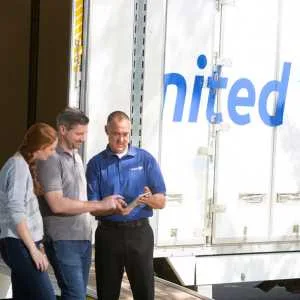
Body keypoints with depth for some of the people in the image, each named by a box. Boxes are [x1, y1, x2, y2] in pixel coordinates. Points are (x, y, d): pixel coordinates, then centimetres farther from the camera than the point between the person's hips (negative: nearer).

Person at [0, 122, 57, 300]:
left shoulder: (25, 164, 16)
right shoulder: (18, 165, -12)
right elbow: (16, 212, -17)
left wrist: (36, 244, 12)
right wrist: (34, 249, -16)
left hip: (24, 242, 9)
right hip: (19, 244, -9)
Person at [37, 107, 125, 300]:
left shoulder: (77, 157, 15)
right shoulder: (51, 160, -11)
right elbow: (57, 204, -19)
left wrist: (110, 207, 10)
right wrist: (99, 205, -16)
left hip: (84, 238, 8)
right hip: (64, 240, -8)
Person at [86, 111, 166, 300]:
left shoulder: (145, 159, 2)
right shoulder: (96, 163, 2)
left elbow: (161, 201, 1)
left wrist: (149, 199, -22)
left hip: (139, 232, 0)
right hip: (108, 233, 0)